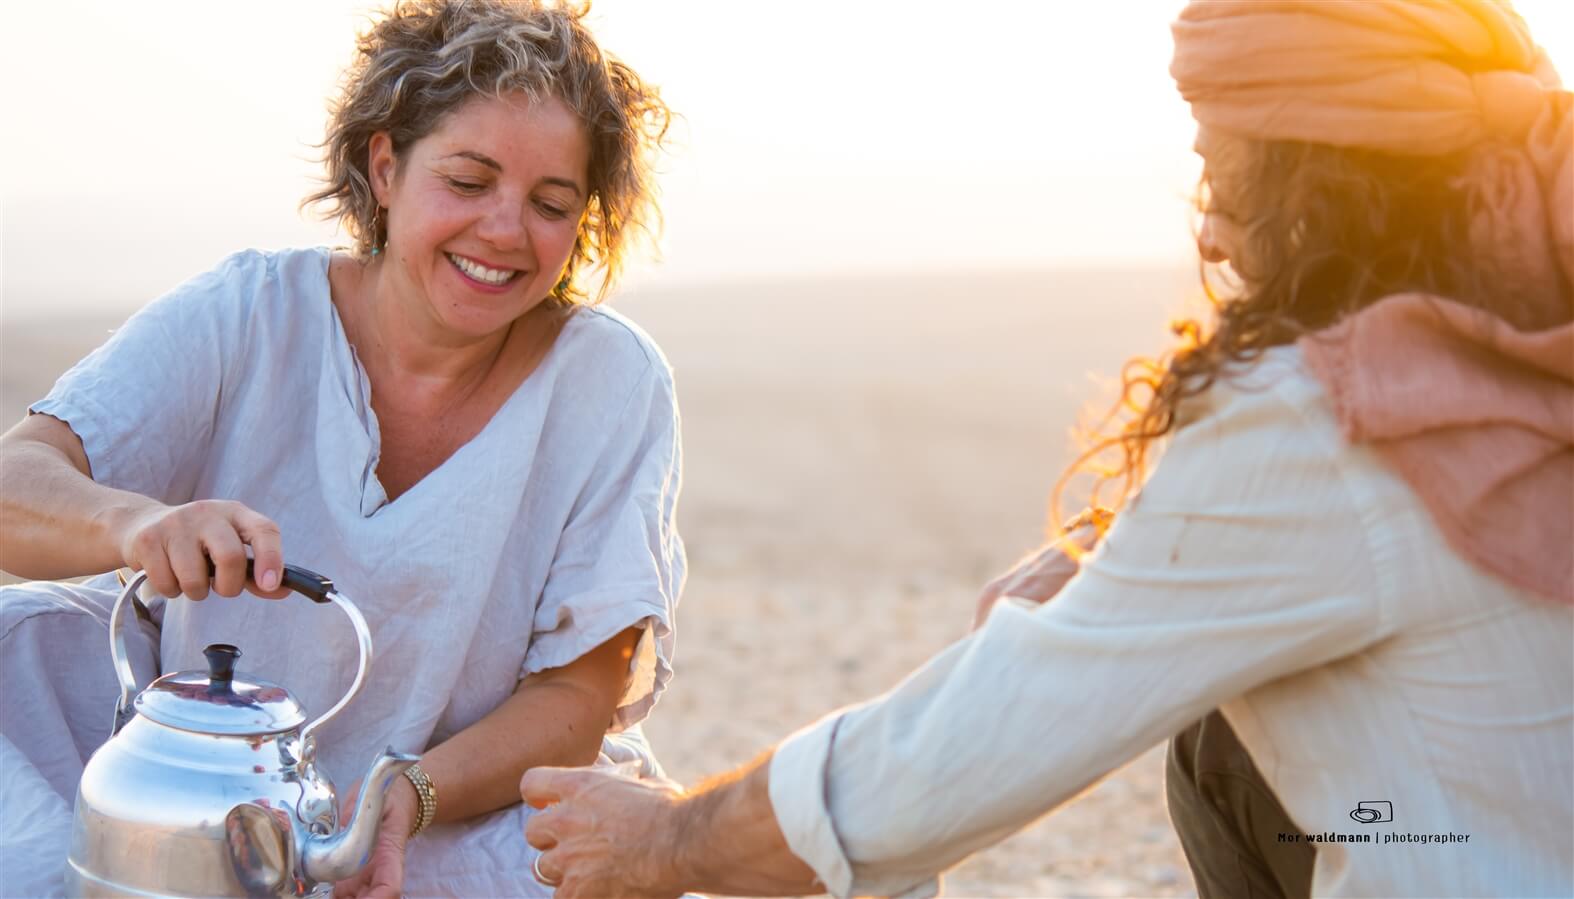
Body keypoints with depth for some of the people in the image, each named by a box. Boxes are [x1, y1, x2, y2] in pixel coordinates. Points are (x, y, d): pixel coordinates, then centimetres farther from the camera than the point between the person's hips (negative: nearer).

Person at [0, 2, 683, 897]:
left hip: (477, 793, 0)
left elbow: (577, 698, -12)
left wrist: (408, 796, -30)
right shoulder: (248, 316, -11)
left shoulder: (612, 381, -13)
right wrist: (140, 523, -44)